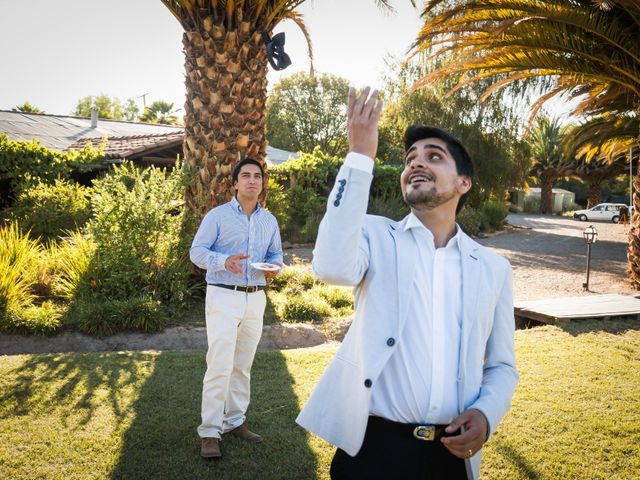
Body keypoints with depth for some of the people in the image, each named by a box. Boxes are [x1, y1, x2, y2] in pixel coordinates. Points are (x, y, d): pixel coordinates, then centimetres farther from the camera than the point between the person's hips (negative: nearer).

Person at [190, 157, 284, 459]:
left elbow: (276, 254, 16)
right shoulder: (218, 216, -4)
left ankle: (235, 421, 24)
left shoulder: (269, 221, 11)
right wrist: (224, 261, -25)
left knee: (243, 366, 12)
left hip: (255, 298, 5)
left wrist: (274, 267, -9)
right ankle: (210, 432, -1)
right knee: (220, 366, -9)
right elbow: (197, 251, -6)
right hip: (223, 297, -5)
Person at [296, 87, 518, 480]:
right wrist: (360, 156, -22)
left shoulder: (493, 268, 6)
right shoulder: (377, 235, -1)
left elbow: (502, 366, 11)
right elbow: (333, 267, -24)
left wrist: (486, 414, -10)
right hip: (374, 446, -2)